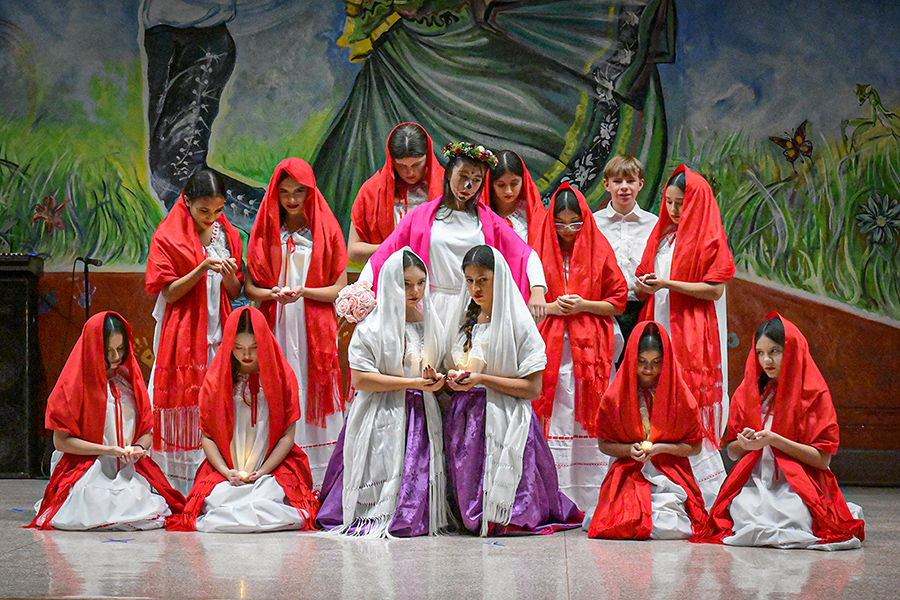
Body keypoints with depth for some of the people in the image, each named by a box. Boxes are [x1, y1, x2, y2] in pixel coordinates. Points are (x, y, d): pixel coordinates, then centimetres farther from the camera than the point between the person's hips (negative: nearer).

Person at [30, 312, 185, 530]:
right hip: (88, 472, -4)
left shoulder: (130, 379, 14)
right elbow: (60, 441, -5)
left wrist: (139, 448, -8)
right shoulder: (75, 383, -1)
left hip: (130, 471, 4)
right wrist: (109, 450, -13)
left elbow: (147, 432, 16)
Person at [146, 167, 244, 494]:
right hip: (183, 336, -4)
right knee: (184, 405, -5)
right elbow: (169, 292, -7)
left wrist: (229, 276, -9)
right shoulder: (168, 237, -2)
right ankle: (180, 489, -2)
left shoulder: (228, 235, 11)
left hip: (218, 335, 4)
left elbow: (235, 294, 13)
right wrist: (202, 268, -19)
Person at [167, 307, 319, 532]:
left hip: (274, 465, -1)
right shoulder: (216, 379, 7)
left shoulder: (282, 376, 4)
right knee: (216, 498, -30)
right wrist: (226, 471, -13)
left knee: (267, 497, -33)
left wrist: (262, 471, -12)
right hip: (225, 468, 1)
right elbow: (207, 435, 3)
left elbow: (287, 435, 0)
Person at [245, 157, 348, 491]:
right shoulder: (265, 229, 10)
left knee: (314, 397, -4)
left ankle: (319, 482, 0)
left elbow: (340, 287, 2)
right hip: (275, 326, 1)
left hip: (315, 329, -1)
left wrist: (304, 292, -13)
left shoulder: (326, 229, 5)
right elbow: (250, 285, 8)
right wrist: (272, 294, -12)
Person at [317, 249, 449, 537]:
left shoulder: (428, 323, 13)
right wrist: (412, 382, -14)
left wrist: (434, 380, -4)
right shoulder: (371, 327, -6)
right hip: (384, 417, -5)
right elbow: (359, 378, -14)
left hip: (422, 414, 5)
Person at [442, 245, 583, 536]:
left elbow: (533, 389, -10)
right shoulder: (462, 320, 14)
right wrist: (452, 378, -2)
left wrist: (482, 379, -16)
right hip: (465, 419, 5)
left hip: (505, 421, -5)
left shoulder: (519, 324, -5)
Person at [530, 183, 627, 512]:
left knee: (590, 420, -3)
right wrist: (552, 307, -8)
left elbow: (618, 301, 6)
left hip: (590, 348, -1)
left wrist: (584, 305, -8)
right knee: (555, 422, -4)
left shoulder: (599, 250, 6)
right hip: (551, 347, 1)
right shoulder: (540, 252, 9)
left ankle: (591, 504, 0)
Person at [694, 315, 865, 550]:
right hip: (753, 481, 2)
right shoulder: (747, 392, 12)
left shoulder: (814, 394, -1)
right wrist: (744, 443, -9)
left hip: (796, 484, -2)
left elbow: (823, 458, -7)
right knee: (745, 517, -30)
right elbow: (732, 451, 16)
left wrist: (775, 440, -17)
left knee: (792, 518, -33)